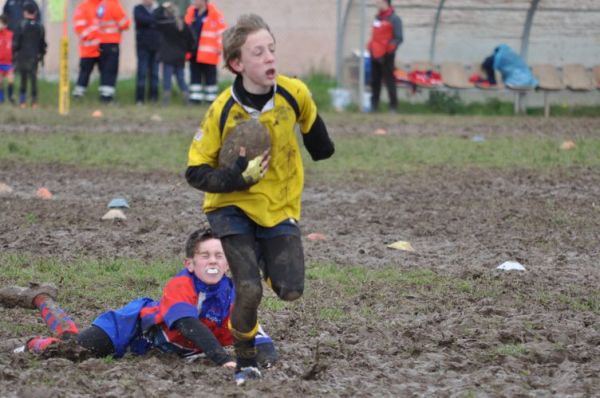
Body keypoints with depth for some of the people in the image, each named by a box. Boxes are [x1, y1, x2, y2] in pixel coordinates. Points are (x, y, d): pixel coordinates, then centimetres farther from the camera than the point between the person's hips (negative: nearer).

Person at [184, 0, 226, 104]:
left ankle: (211, 99, 8)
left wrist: (220, 46, -13)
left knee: (210, 76, 2)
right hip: (194, 52, 6)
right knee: (195, 75, 9)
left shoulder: (214, 13, -11)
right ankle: (195, 97, 15)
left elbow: (222, 30, -10)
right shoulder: (191, 11, 7)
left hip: (208, 53, -6)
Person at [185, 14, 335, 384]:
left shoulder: (294, 93, -14)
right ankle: (246, 363, 8)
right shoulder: (222, 111, -22)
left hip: (281, 207, 3)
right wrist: (237, 178, -30)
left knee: (290, 290, -9)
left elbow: (311, 123, 11)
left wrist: (322, 147, 28)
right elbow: (196, 171, -15)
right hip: (234, 208, -3)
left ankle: (264, 259, 26)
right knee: (249, 291, -17)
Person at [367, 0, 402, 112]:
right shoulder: (377, 17, 14)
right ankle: (374, 106, 17)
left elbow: (399, 38, -12)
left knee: (389, 81, -5)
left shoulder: (394, 19, -10)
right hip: (375, 55, 8)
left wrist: (389, 48, -21)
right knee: (375, 81, 11)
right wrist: (371, 48, 14)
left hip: (386, 56, -8)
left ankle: (394, 106, 0)